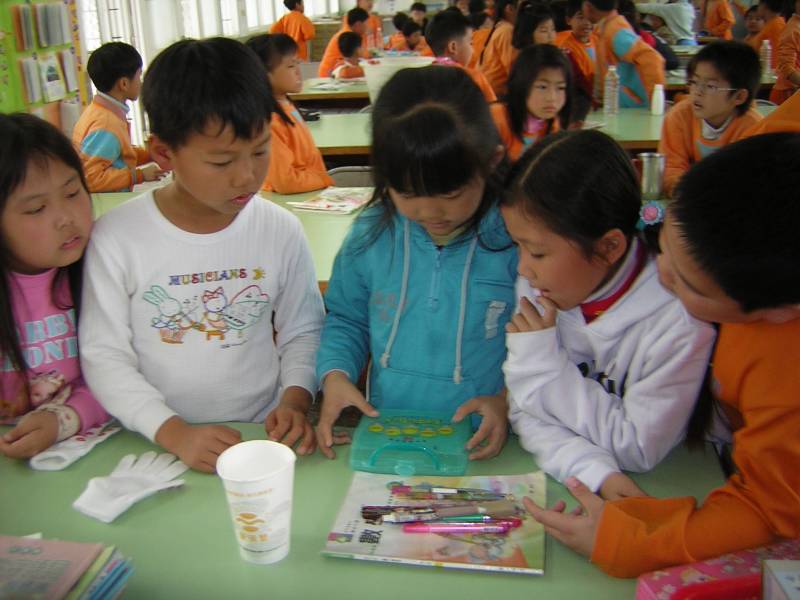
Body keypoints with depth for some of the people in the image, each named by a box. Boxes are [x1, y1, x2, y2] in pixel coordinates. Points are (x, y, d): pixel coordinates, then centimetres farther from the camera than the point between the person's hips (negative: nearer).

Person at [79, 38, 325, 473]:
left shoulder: (281, 231, -2)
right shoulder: (116, 237, -7)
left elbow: (302, 333, 8)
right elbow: (104, 356, -5)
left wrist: (295, 400, -9)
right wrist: (173, 432, -16)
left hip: (263, 437, 1)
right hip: (157, 446, 0)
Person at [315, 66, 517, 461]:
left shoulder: (516, 238, -10)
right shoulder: (371, 235, 0)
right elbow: (346, 319, 14)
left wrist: (509, 399, -15)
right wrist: (335, 373, -2)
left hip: (481, 448, -4)